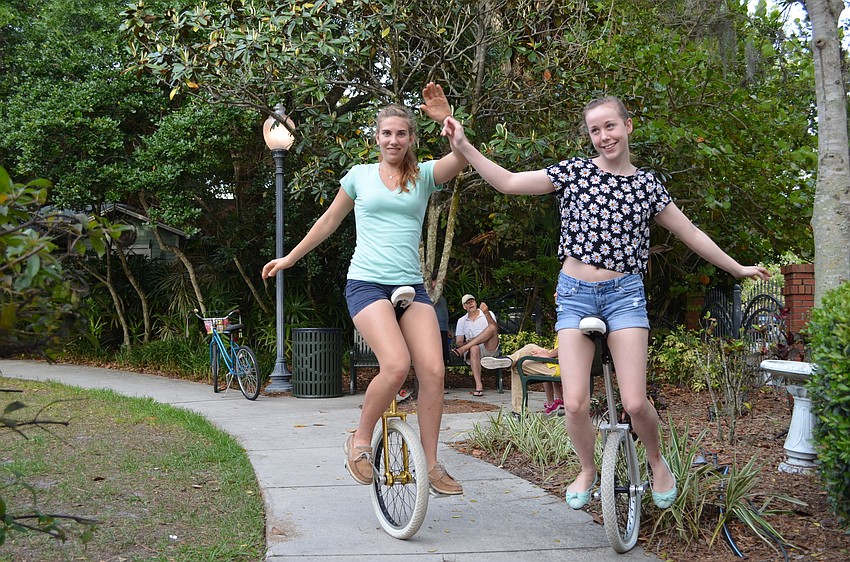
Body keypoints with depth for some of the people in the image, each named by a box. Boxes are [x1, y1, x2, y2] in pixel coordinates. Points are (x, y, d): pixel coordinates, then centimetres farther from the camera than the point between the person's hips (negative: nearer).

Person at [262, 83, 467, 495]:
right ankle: (360, 441, -2)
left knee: (434, 371, -12)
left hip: (411, 287, 3)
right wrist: (290, 258, 25)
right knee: (396, 365, -25)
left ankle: (430, 464, 1)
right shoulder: (360, 175, 9)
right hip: (367, 283, -2)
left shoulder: (424, 175, 9)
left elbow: (463, 156, -10)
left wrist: (447, 120, -26)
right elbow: (329, 222, 20)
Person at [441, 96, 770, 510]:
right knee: (575, 403, -8)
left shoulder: (646, 185, 6)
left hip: (624, 293, 0)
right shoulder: (574, 172, 3)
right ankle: (587, 471, 21)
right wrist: (463, 146, -9)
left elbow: (691, 234, 15)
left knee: (634, 402, -10)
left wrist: (739, 269, 20)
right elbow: (508, 182, -1)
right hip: (575, 293, 0)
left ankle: (657, 462, 22)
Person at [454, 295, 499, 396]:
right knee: (474, 348, -38)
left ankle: (462, 350, -32)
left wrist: (486, 313, -24)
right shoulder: (461, 321, 16)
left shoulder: (488, 314, 11)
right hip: (474, 351, 1)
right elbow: (459, 342, 11)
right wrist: (467, 343, -13)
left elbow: (495, 328, -10)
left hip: (490, 349, -1)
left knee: (492, 327, -28)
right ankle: (478, 385, -44)